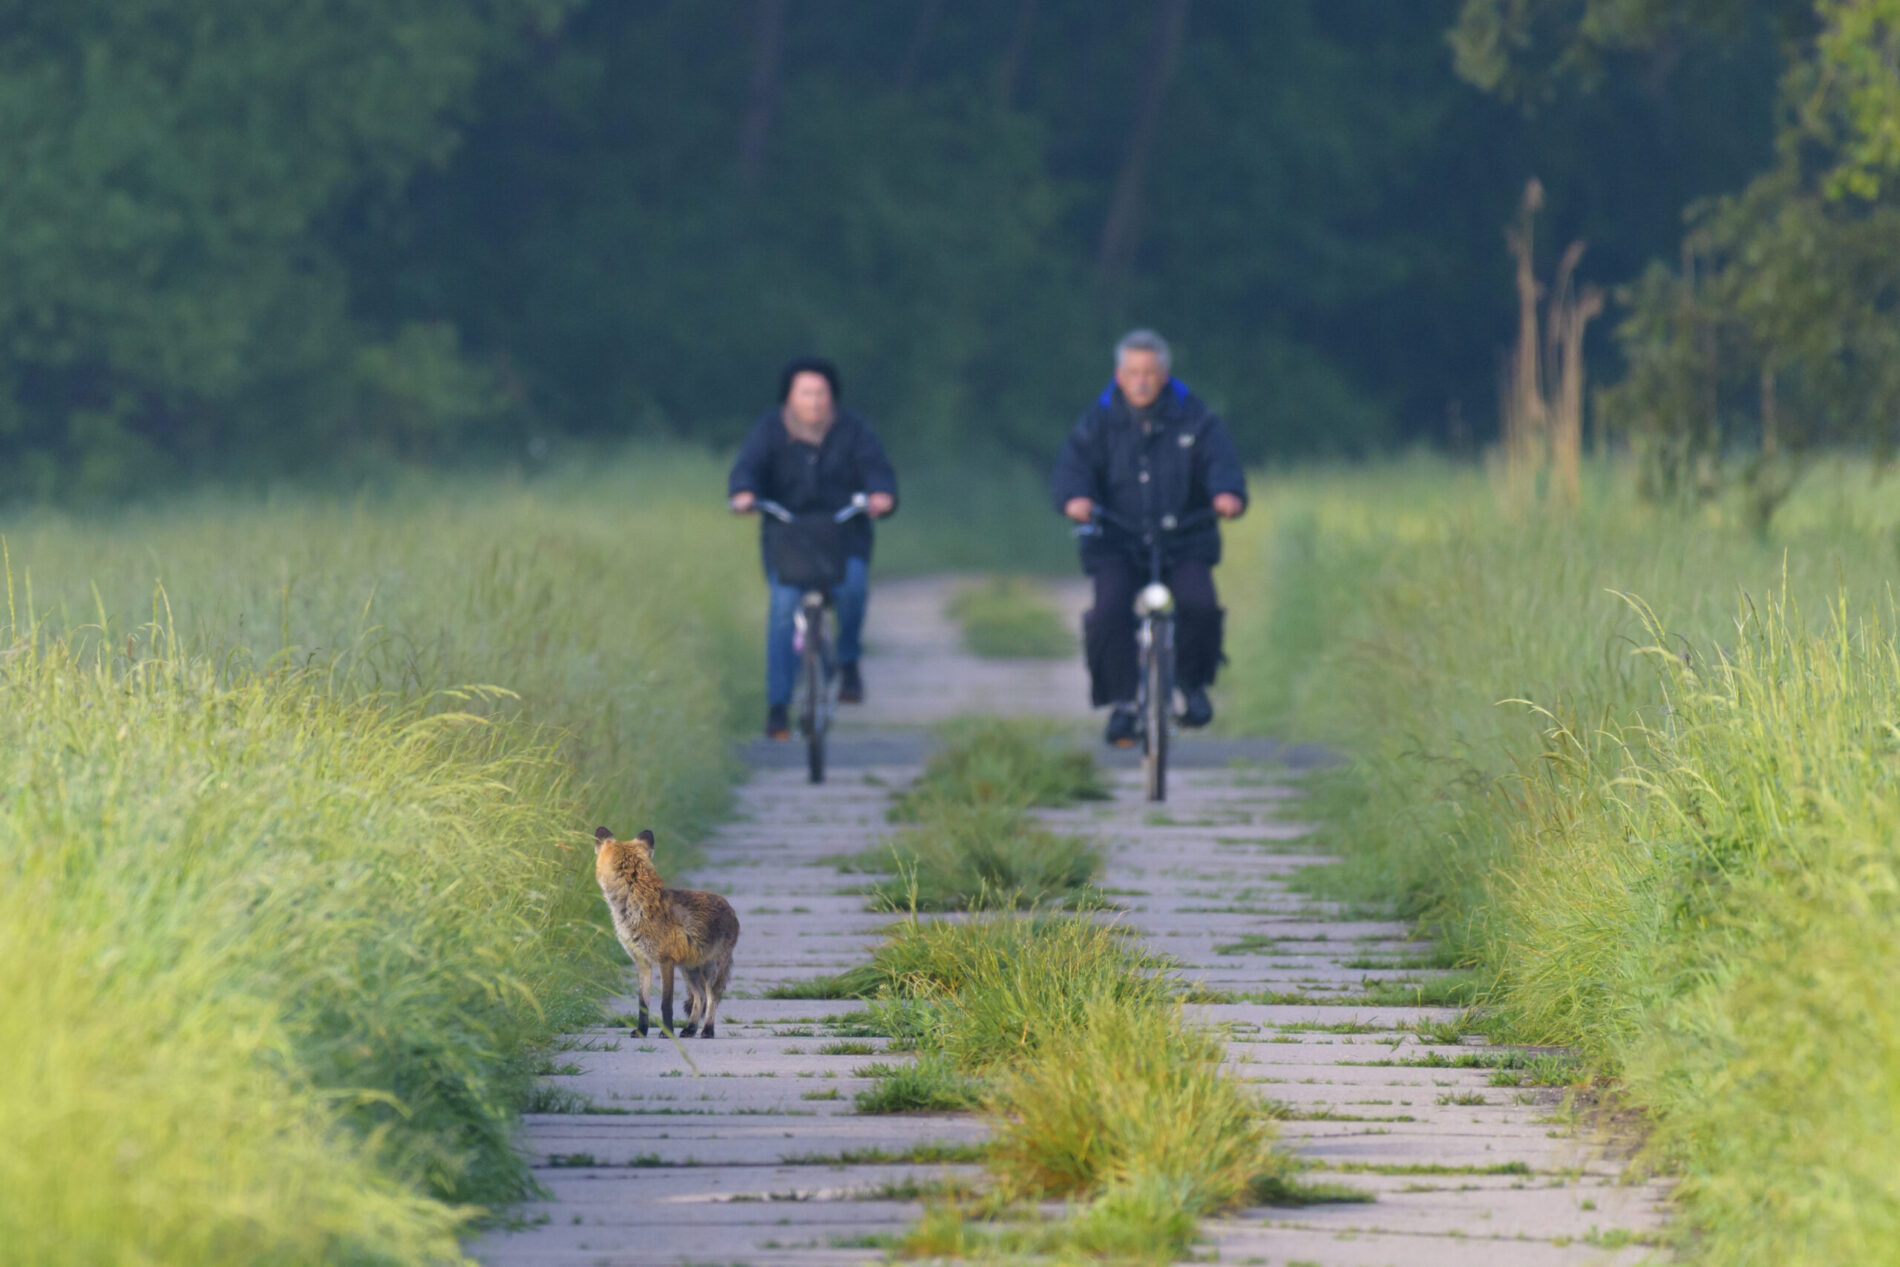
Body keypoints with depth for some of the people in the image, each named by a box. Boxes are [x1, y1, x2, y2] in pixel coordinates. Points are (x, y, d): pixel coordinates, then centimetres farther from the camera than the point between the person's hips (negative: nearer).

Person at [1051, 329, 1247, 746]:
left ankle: (1191, 681, 2)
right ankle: (1123, 701, -11)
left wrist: (1228, 493, -34)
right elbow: (1075, 462, -10)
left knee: (1198, 603, -25)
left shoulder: (1193, 419, 2)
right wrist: (1075, 497, -33)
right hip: (1117, 543, 0)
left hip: (1184, 542, 0)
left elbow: (1221, 459, -10)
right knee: (1110, 611, -26)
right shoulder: (1100, 421, 3)